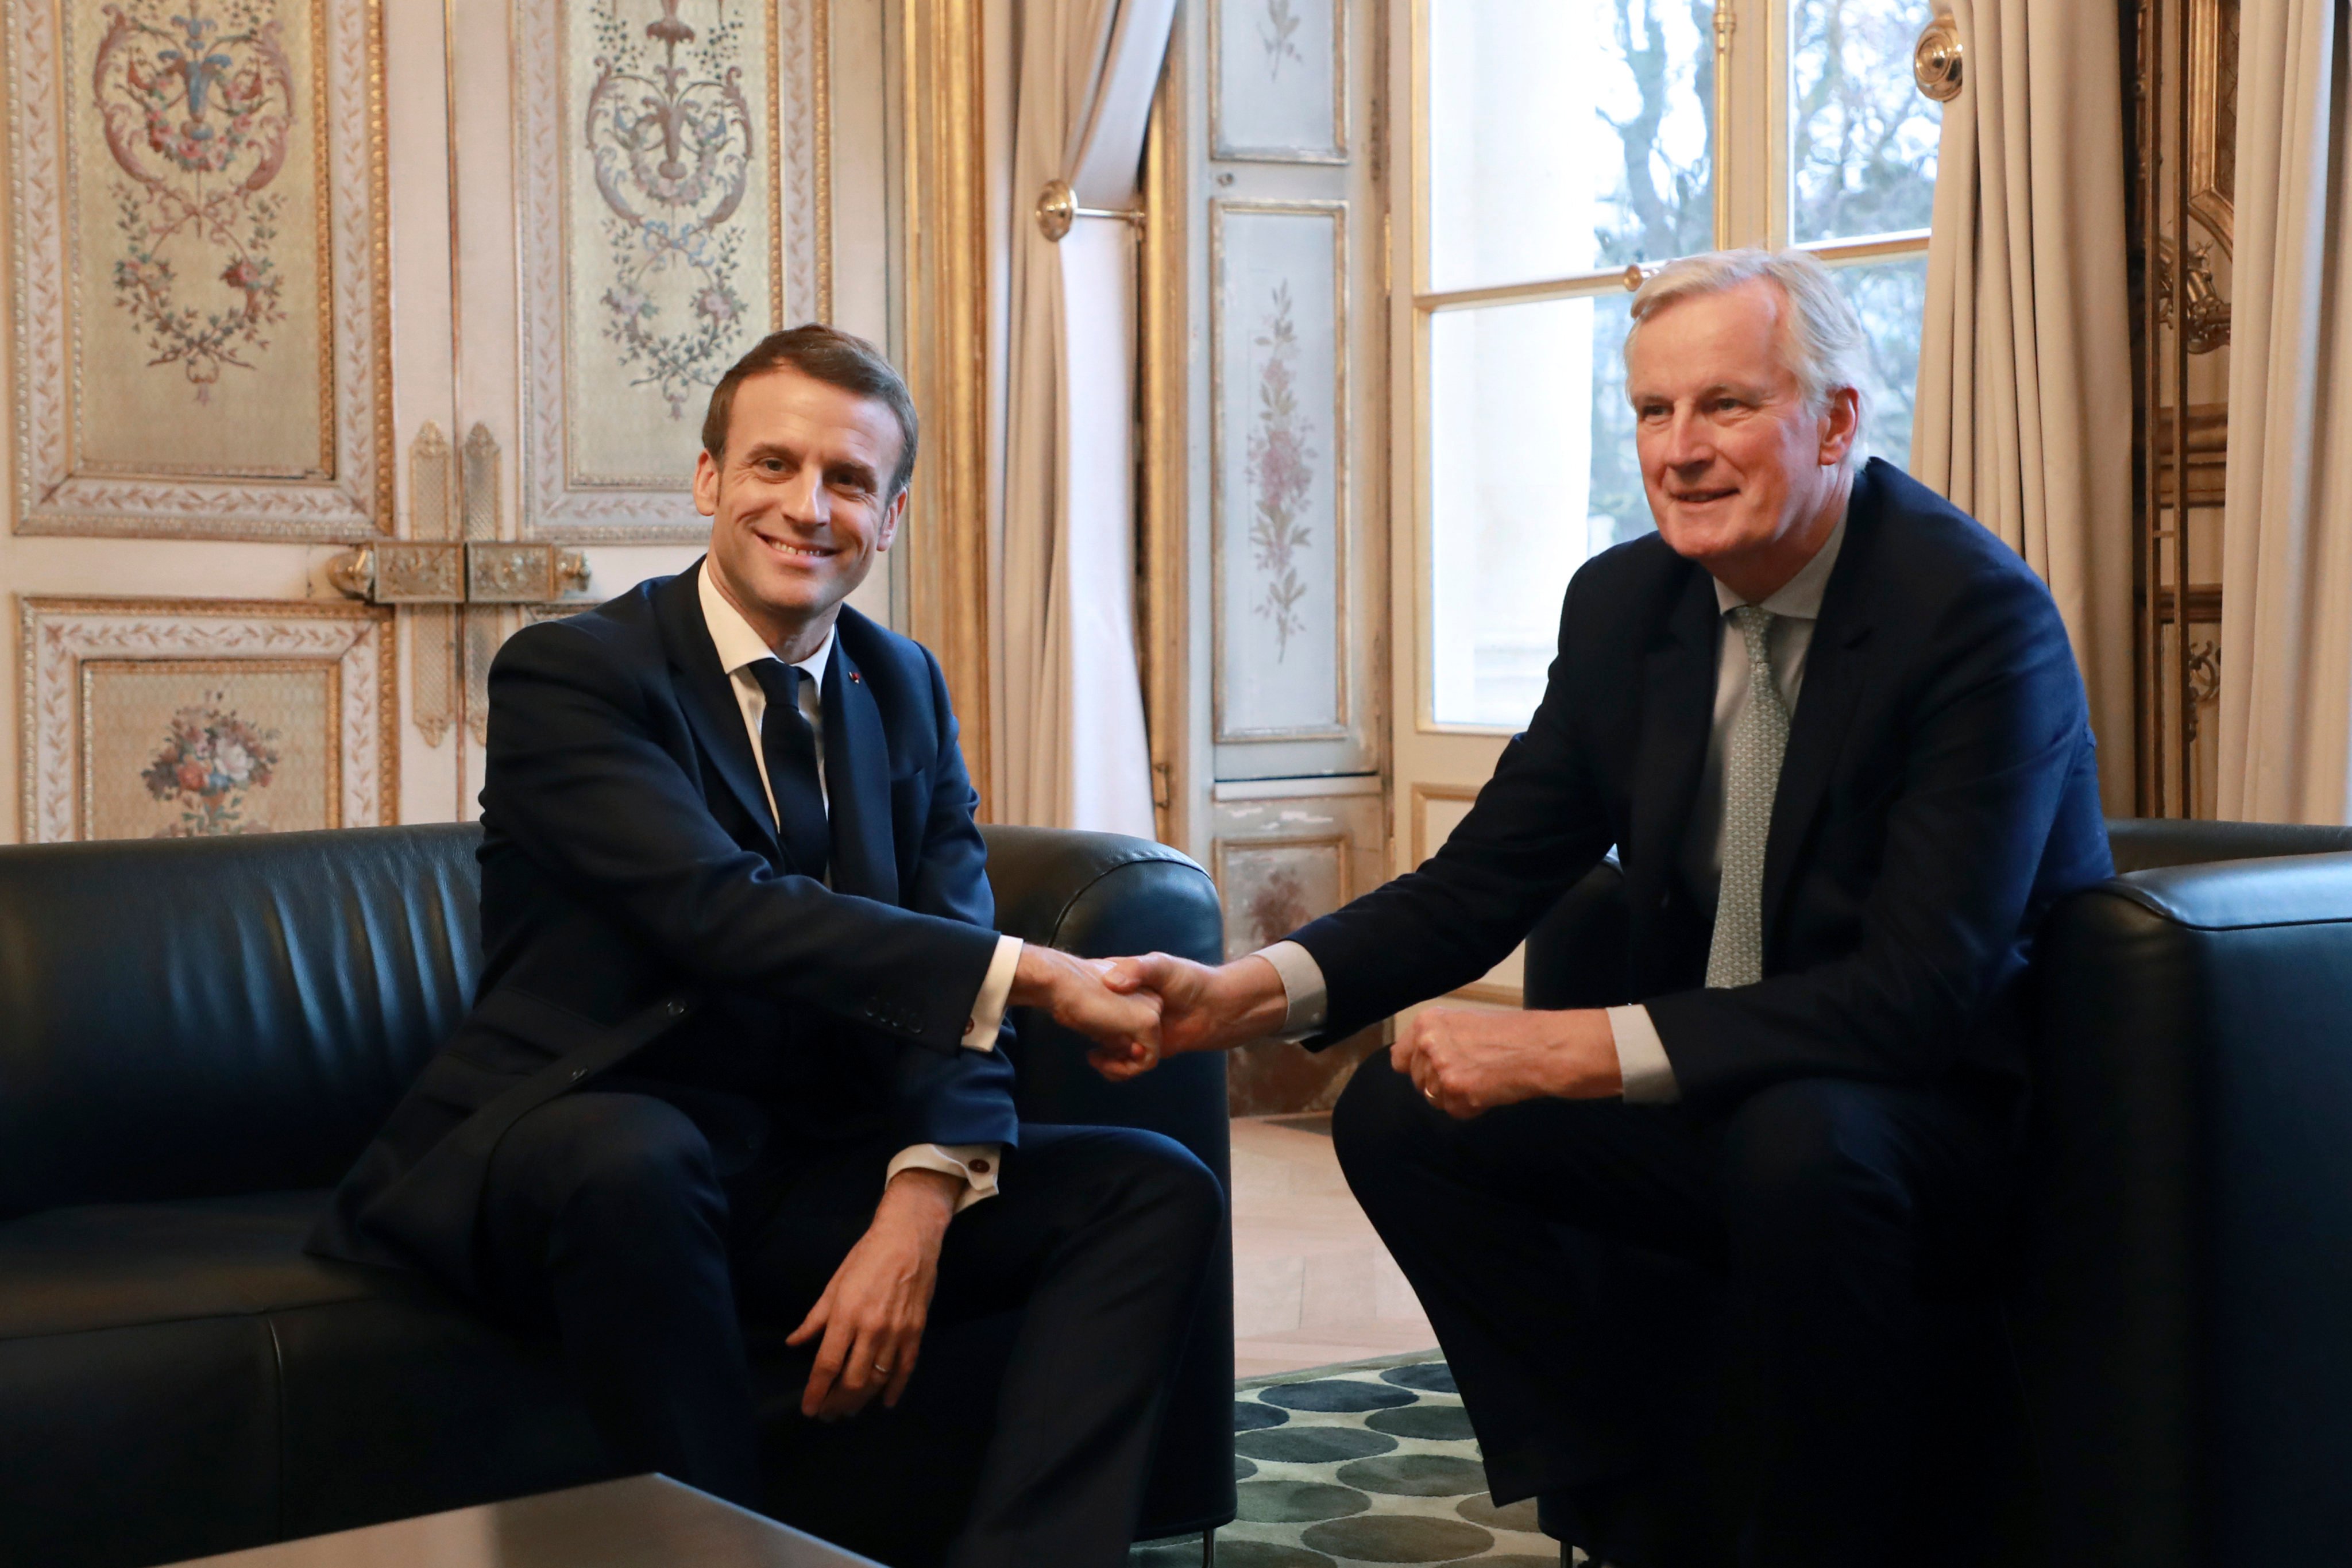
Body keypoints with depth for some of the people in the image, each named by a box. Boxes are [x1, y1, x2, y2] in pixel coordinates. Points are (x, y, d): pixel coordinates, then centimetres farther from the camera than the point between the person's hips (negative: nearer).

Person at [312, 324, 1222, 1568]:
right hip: (569, 1158, -5)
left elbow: (948, 969, 1)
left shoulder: (905, 689, 11)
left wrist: (922, 1199, -17)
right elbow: (719, 909, -24)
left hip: (818, 1175, 6)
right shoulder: (565, 674, -8)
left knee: (1156, 1188, -9)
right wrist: (1029, 977, -28)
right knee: (633, 1158, -40)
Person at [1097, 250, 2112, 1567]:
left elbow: (1923, 990, -27)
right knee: (1399, 1114, -7)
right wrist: (1242, 995, -14)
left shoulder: (1981, 615, -20)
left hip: (1956, 1109, -7)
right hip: (1716, 1109, 7)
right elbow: (1485, 881, 3)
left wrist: (1575, 1050, -32)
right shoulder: (1626, 603, 1)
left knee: (1796, 1141, -37)